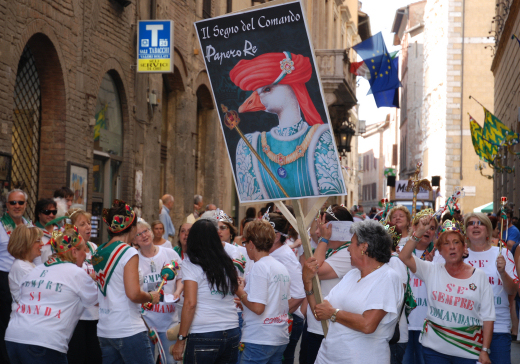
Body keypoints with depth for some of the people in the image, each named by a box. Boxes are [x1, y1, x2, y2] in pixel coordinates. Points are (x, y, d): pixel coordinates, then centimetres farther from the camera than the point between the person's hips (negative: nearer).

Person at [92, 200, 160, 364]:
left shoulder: (99, 252, 11)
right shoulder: (129, 253, -12)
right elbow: (134, 294, -21)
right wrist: (151, 297, -2)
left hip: (104, 331, 8)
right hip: (129, 331, -8)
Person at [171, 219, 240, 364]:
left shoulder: (191, 263, -4)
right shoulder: (227, 263, 10)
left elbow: (190, 304, -11)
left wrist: (181, 339, -8)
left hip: (204, 336, -5)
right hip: (232, 334, 5)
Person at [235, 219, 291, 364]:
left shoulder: (259, 267, -13)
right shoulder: (282, 267, 11)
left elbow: (258, 308, -20)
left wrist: (241, 294, -3)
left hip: (260, 341, -8)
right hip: (281, 338, 8)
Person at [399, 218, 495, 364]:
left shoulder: (479, 276, 2)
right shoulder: (432, 271, 4)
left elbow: (487, 317, 1)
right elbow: (404, 256, -9)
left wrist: (485, 351, -5)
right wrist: (419, 232, -17)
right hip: (435, 348, 1)